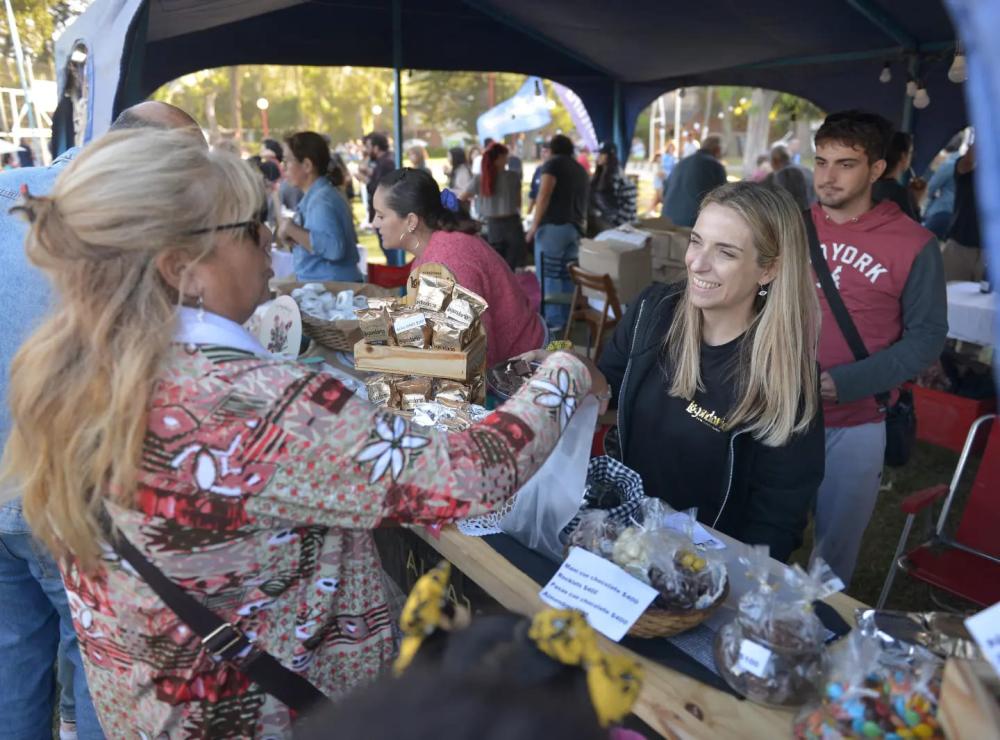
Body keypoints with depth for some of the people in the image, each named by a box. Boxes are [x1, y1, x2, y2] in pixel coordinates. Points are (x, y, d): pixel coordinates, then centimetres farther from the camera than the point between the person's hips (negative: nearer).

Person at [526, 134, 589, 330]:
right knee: (567, 274, 11)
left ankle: (553, 320, -6)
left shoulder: (553, 163, -1)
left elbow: (544, 196, -13)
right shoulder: (581, 169, 21)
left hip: (553, 225, -7)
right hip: (575, 227, 7)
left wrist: (534, 225, -13)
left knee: (548, 275, -5)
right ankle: (566, 318, 14)